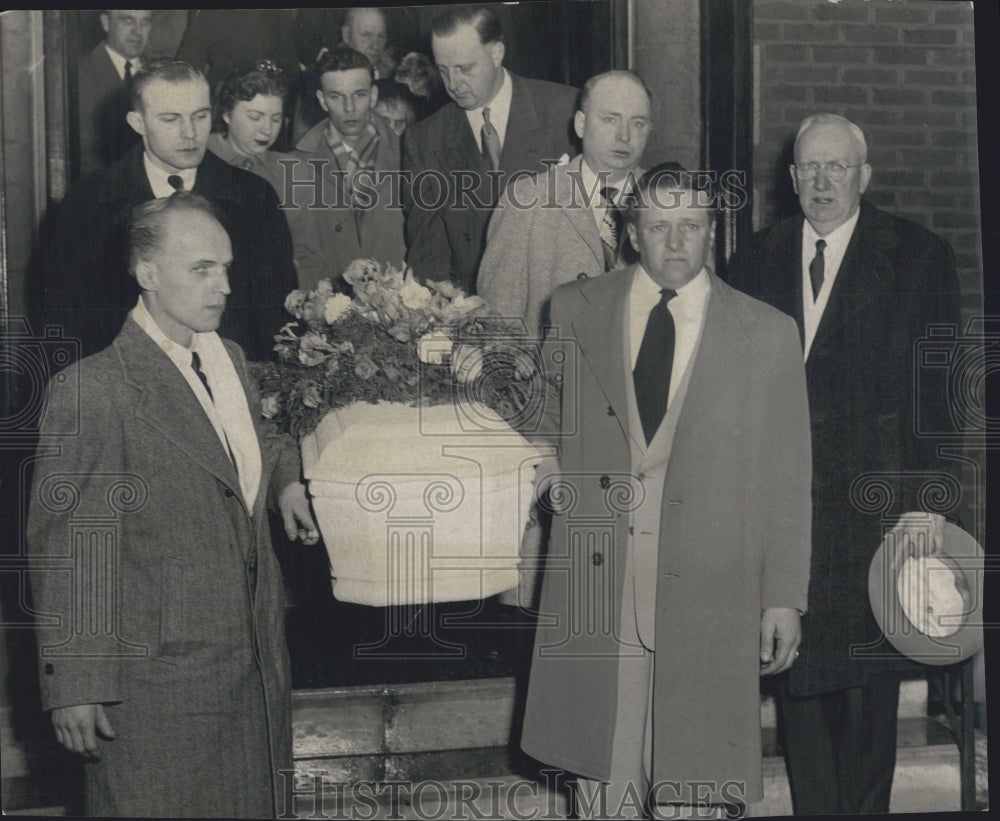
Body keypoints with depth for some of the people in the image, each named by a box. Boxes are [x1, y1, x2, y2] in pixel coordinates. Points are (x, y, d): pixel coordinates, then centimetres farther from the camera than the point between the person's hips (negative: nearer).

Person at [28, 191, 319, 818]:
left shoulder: (229, 359, 8)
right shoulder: (91, 389, -16)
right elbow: (66, 547, -15)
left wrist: (284, 473, 12)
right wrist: (74, 683, -15)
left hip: (258, 659, 7)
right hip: (160, 675, -7)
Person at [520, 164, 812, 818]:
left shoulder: (768, 334, 2)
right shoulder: (576, 309, 7)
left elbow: (786, 478, 3)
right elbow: (550, 414, 22)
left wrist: (784, 597, 0)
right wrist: (543, 461, 1)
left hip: (707, 594, -1)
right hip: (596, 589, 2)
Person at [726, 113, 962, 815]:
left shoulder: (919, 258, 1)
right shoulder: (759, 260, 11)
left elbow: (938, 388, -3)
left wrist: (926, 498, -10)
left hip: (873, 498, -3)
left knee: (869, 671, 4)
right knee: (797, 666, 6)